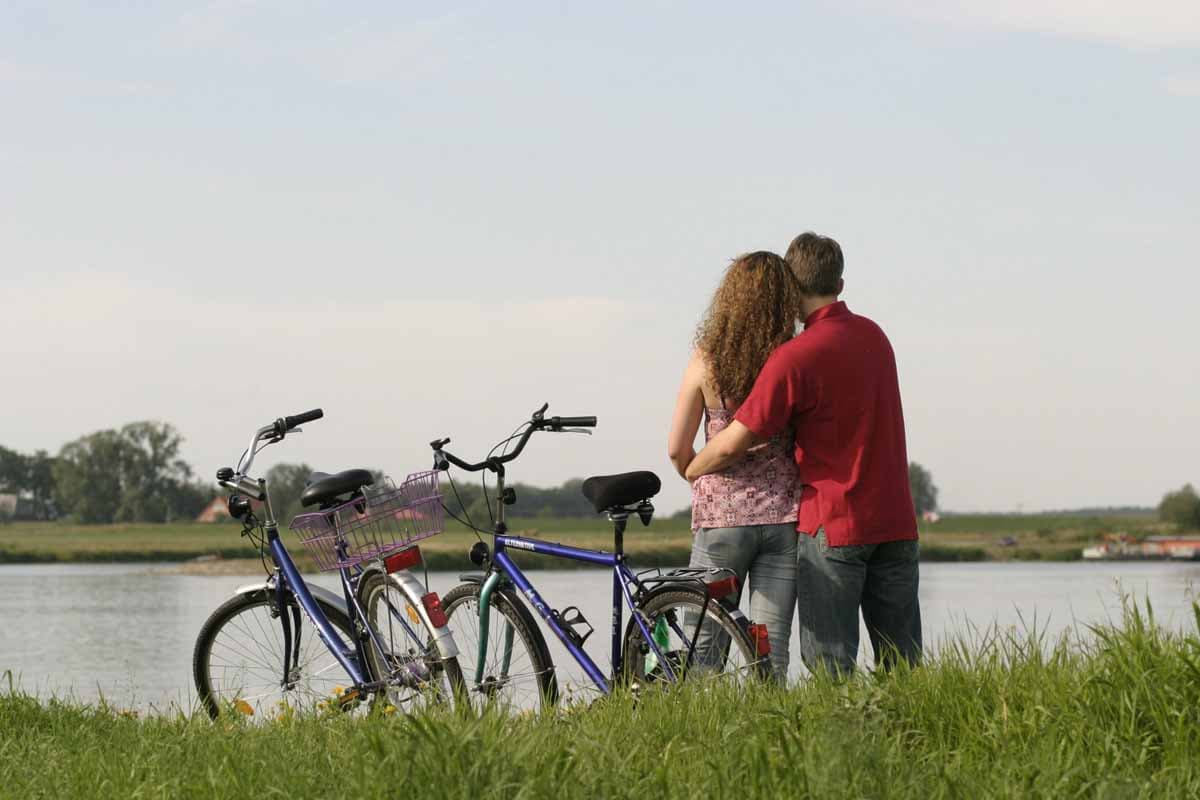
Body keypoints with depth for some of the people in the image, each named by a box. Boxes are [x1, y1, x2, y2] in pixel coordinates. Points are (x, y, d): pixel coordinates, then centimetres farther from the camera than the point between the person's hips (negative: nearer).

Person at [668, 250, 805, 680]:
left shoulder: (705, 362, -6)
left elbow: (678, 450, -3)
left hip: (720, 519, -1)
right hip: (783, 518, 1)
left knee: (704, 644, 9)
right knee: (771, 648, 3)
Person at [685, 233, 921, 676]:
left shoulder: (796, 357, -15)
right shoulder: (874, 335, 8)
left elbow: (733, 444, -15)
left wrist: (693, 470, 5)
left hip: (832, 524, -6)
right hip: (896, 521, 6)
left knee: (831, 666, -1)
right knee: (902, 665, 8)